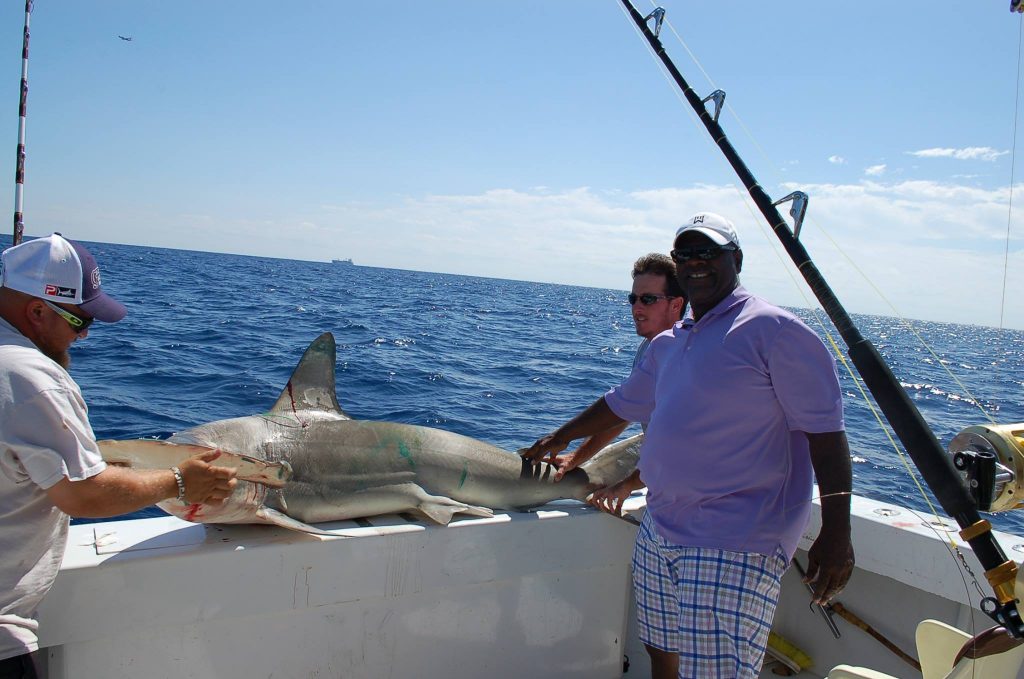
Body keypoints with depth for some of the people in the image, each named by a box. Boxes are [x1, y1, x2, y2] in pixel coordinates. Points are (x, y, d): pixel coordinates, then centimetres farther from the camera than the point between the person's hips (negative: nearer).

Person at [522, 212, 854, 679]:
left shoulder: (773, 329, -10)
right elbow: (622, 403, 28)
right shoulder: (668, 344, 14)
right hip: (659, 533, 8)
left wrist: (836, 531, -19)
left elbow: (825, 429, -13)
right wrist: (562, 438, 38)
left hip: (733, 547, -8)